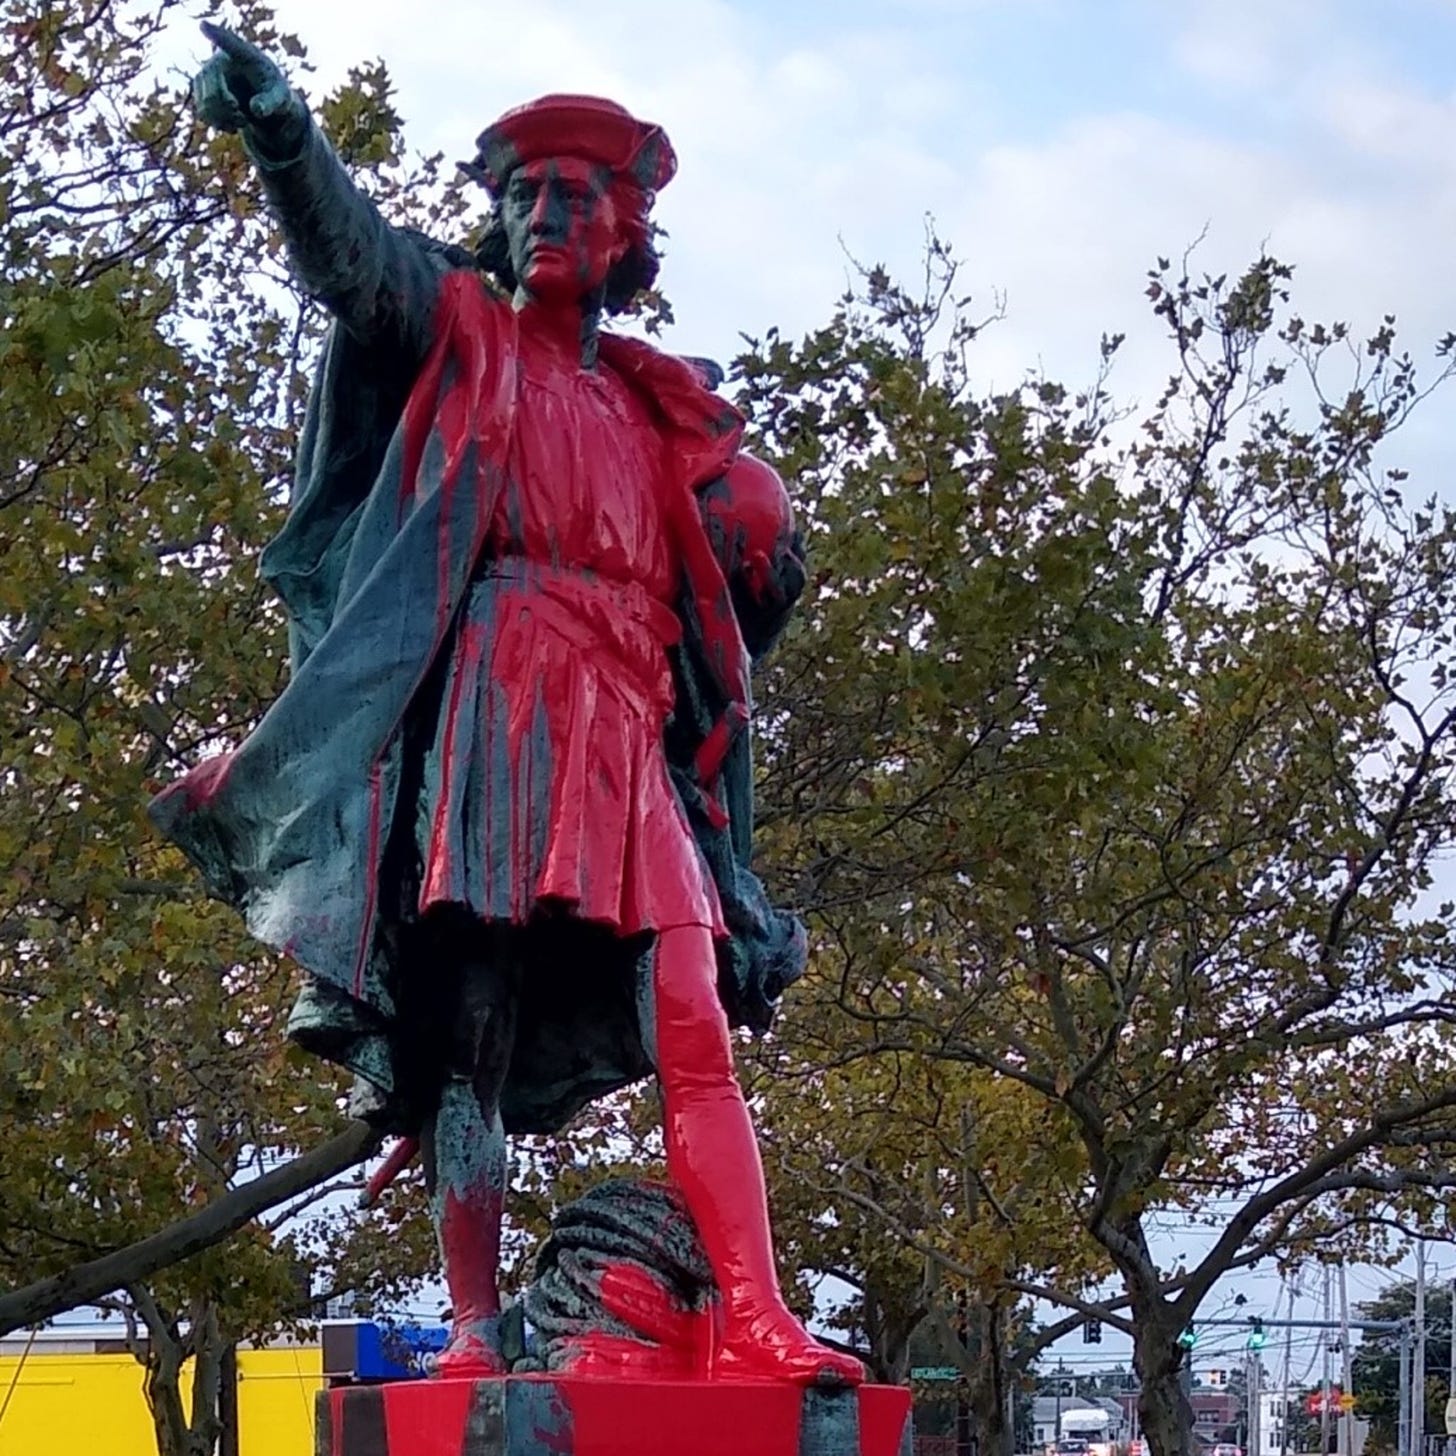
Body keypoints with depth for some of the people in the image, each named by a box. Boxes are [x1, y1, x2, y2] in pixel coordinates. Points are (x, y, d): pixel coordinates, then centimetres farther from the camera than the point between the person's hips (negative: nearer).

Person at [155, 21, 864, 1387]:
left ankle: (754, 1324, -11)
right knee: (470, 1034, -8)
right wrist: (278, 131, -28)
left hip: (627, 748, 4)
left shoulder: (655, 401, 23)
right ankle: (475, 1332, -8)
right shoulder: (459, 337, 11)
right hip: (491, 724, -3)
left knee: (695, 1033, -7)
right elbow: (348, 249, -9)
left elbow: (754, 556, 26)